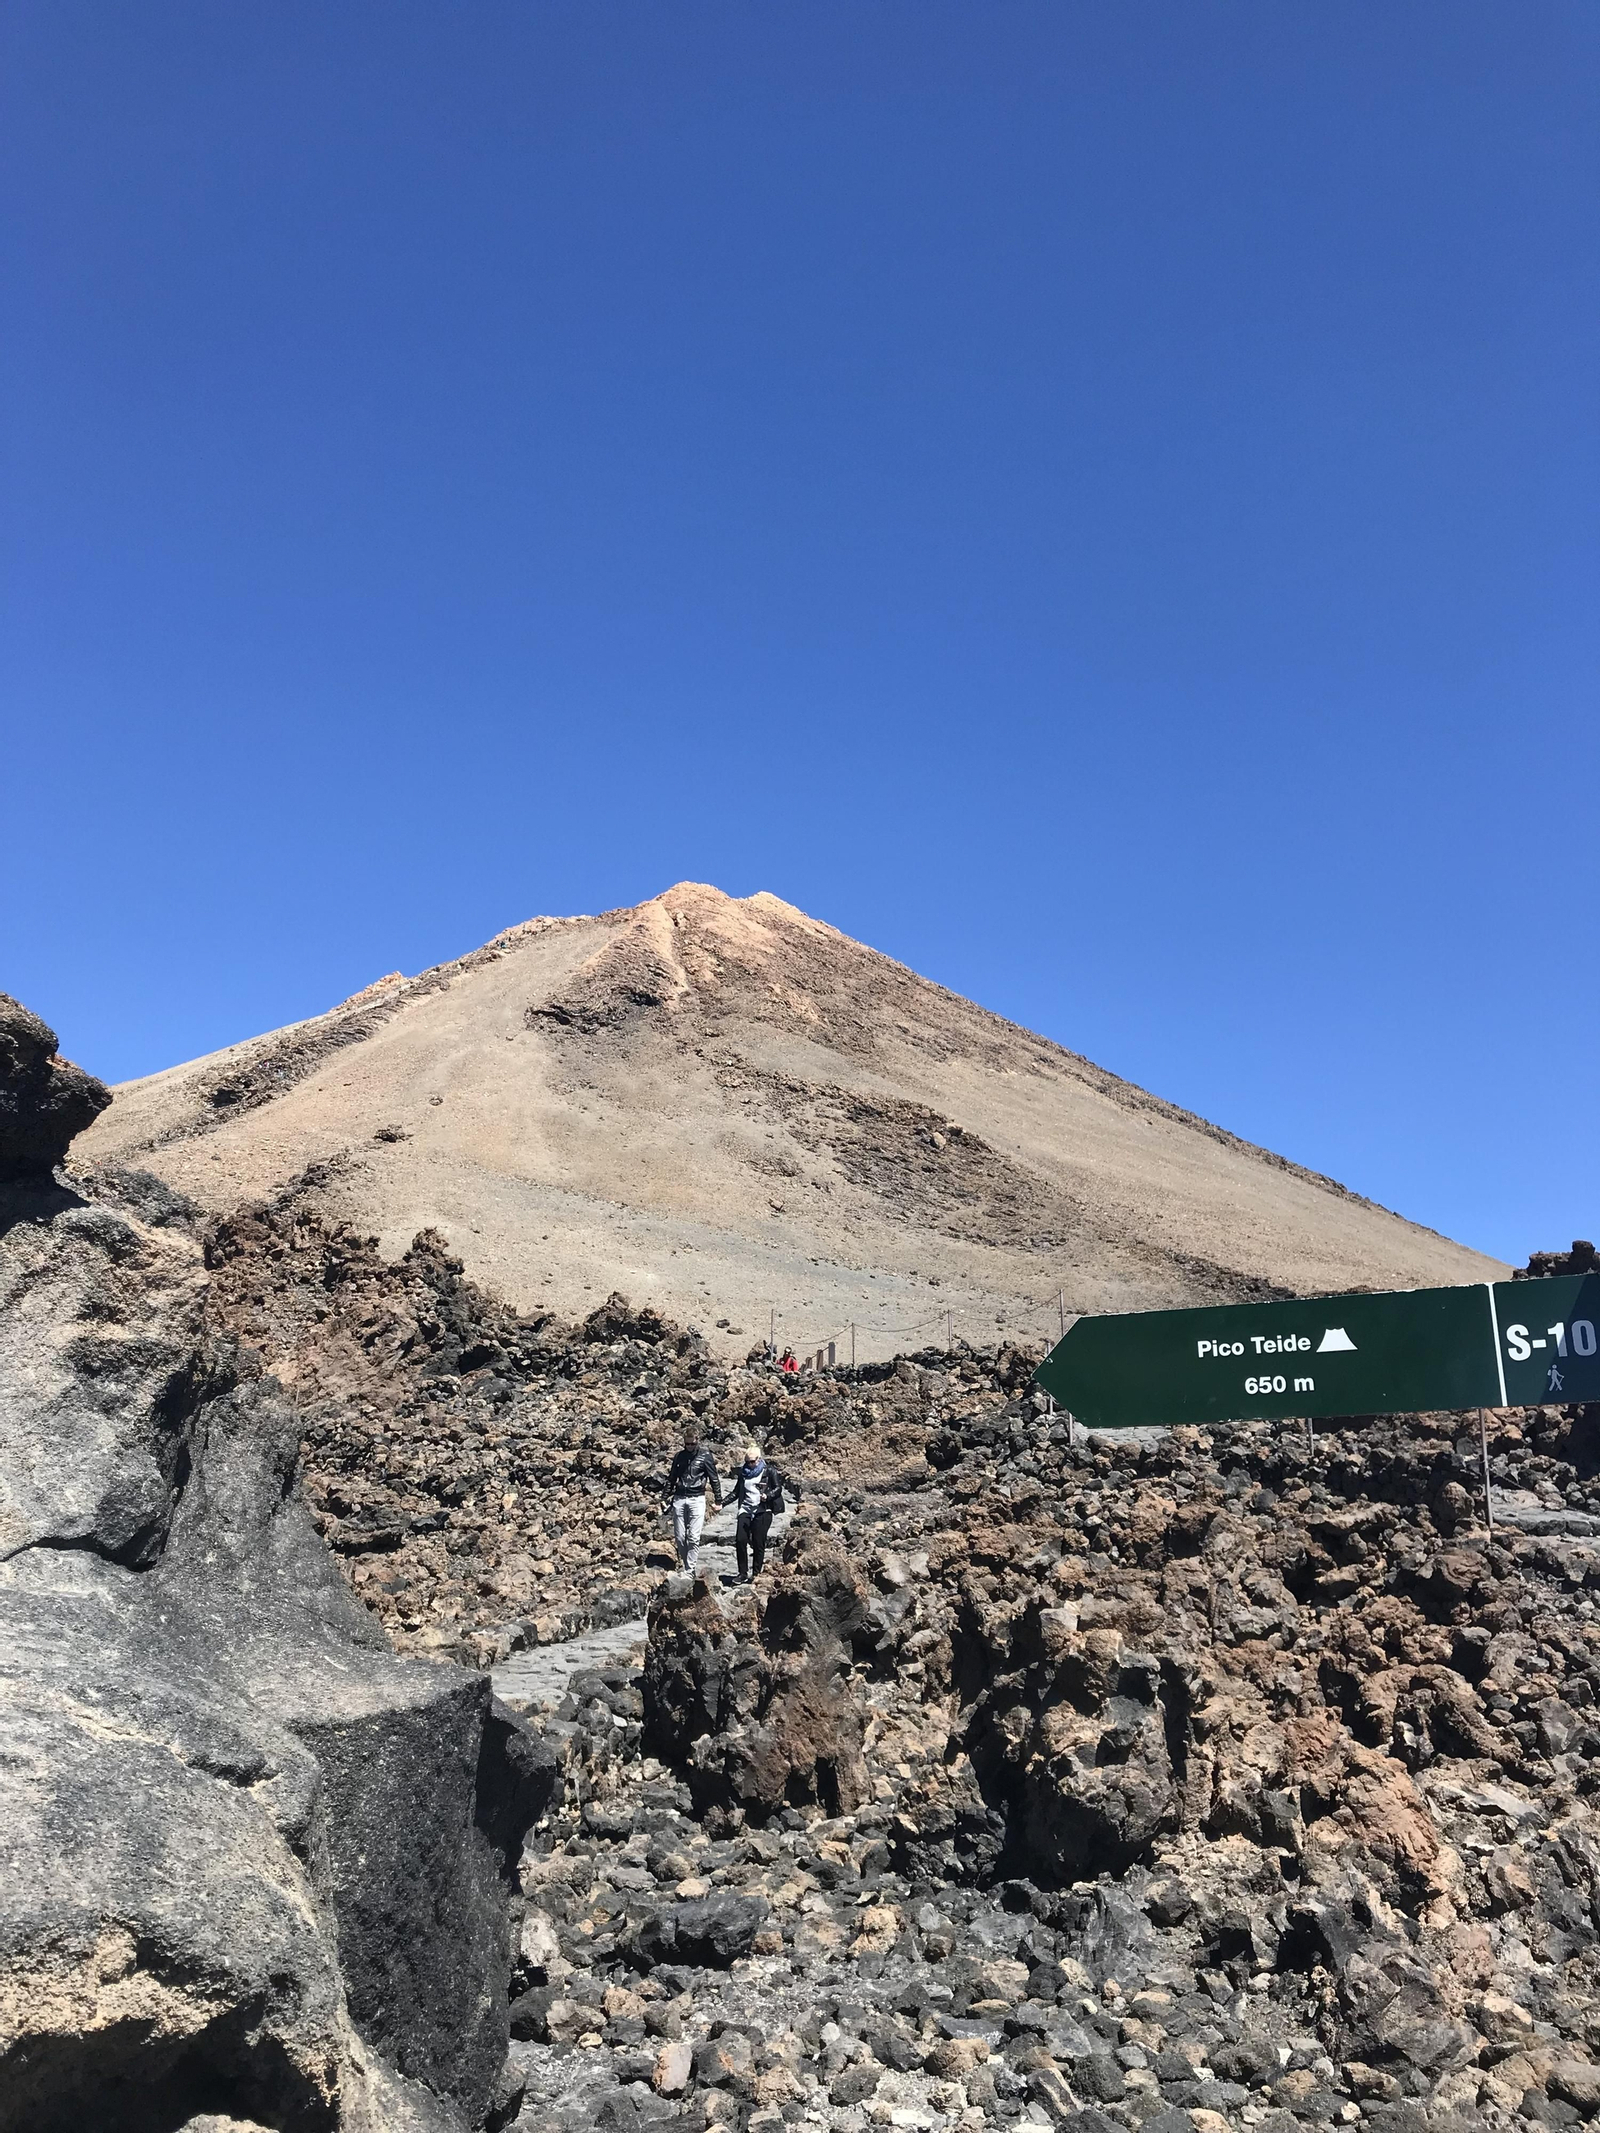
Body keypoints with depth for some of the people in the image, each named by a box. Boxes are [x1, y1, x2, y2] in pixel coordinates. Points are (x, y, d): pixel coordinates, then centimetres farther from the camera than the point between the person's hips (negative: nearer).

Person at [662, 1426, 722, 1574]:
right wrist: (664, 1498, 15)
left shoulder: (705, 1456, -1)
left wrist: (718, 1501, 0)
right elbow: (671, 1479, 18)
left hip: (697, 1499, -4)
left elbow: (714, 1479, 1)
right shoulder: (680, 1456, 11)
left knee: (694, 1537, -9)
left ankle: (690, 1571, -8)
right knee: (679, 1537, 3)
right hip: (679, 1499, 4)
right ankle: (684, 1566, 15)